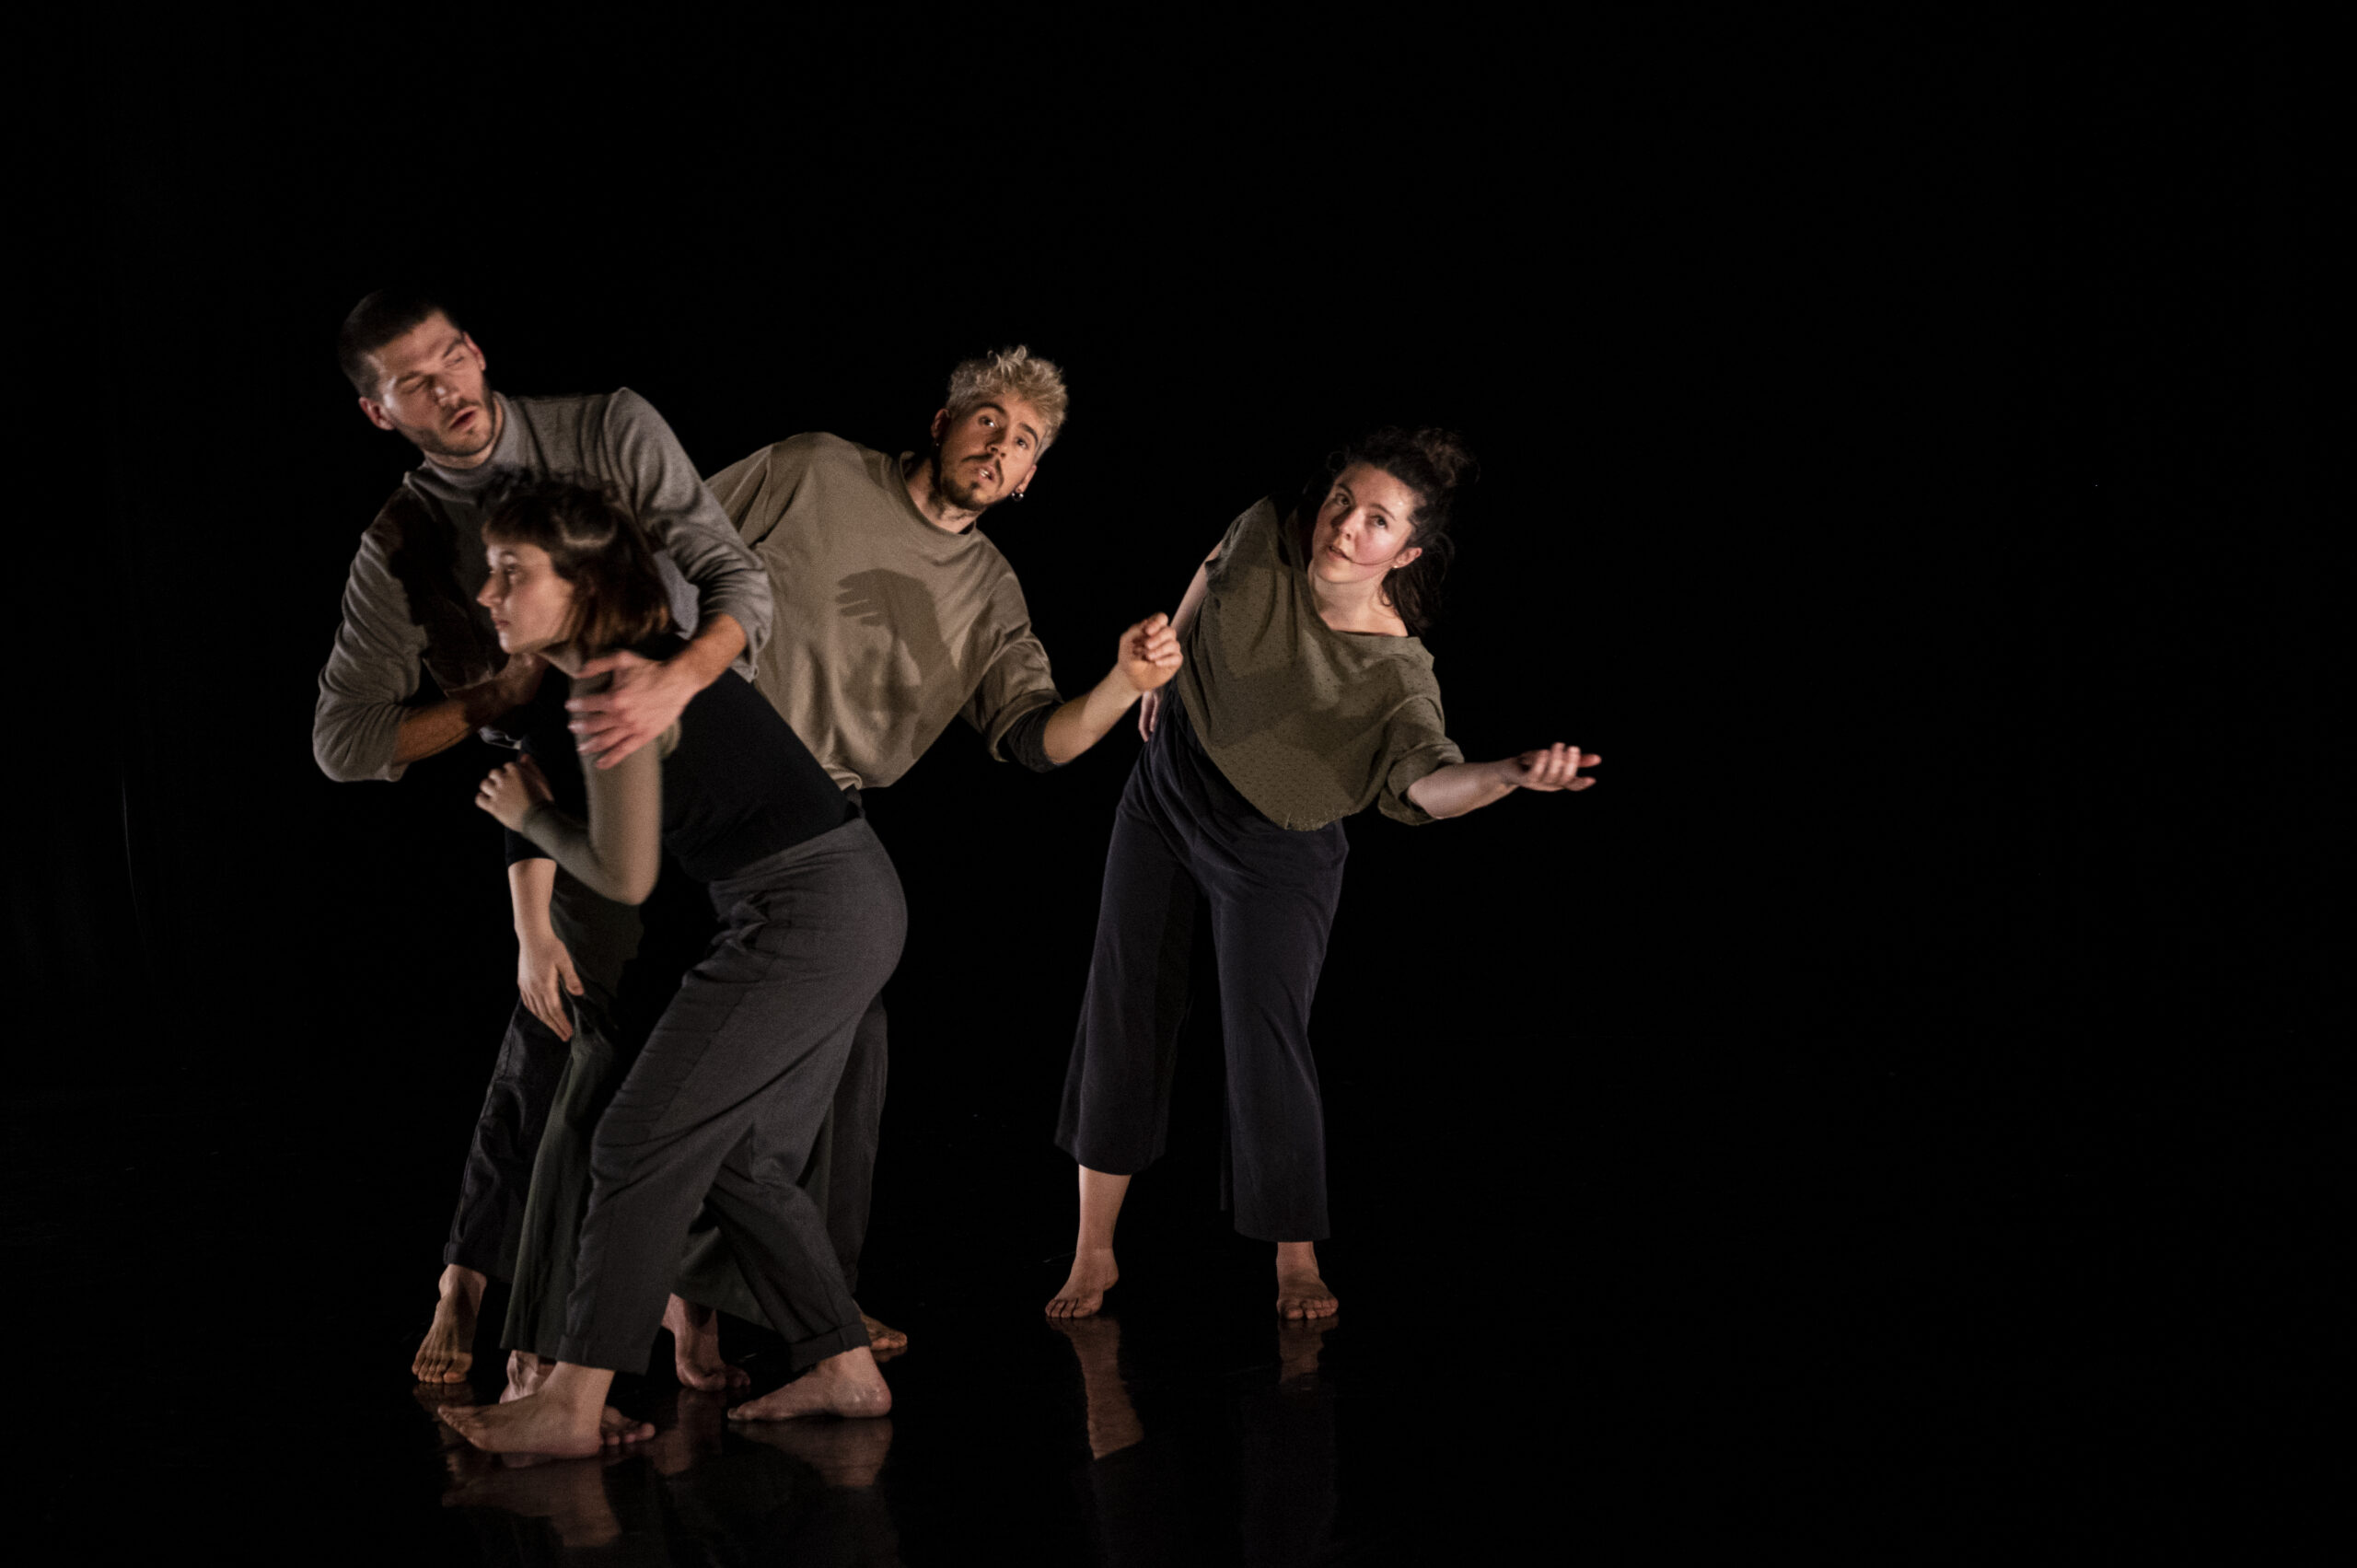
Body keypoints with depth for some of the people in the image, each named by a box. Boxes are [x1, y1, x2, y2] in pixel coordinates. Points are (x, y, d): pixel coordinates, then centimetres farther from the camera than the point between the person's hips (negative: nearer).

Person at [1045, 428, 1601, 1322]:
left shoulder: (1395, 674, -28)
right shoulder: (1266, 536, -17)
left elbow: (1424, 781, -44)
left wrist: (1513, 775, -63)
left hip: (1275, 852, -4)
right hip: (1166, 791, 4)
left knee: (1264, 1041, -9)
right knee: (1120, 1013, 5)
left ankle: (1297, 1262, 11)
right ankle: (1093, 1255, 15)